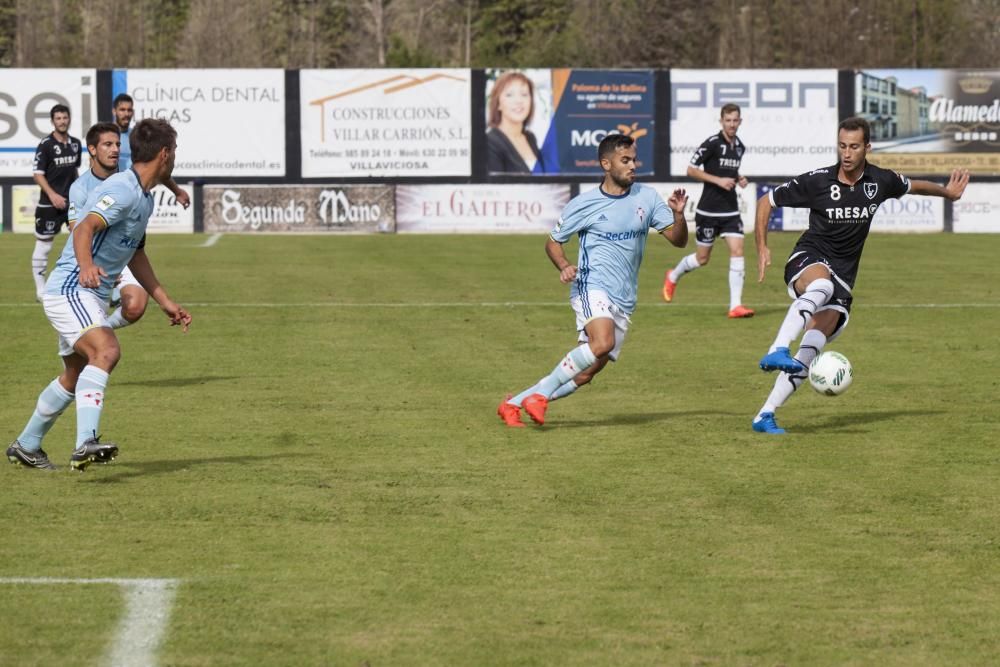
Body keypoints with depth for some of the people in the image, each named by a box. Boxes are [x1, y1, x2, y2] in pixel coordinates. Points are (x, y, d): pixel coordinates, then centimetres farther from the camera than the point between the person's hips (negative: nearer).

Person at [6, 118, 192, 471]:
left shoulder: (144, 199, 15)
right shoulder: (122, 190, -17)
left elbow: (136, 255, 28)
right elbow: (84, 229, -32)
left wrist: (166, 303, 31)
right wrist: (87, 266, -51)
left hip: (89, 296, 11)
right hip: (70, 290, -11)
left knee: (75, 375, 20)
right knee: (106, 350, -31)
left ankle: (25, 447, 36)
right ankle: (86, 443, -45)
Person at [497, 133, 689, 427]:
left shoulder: (647, 197, 7)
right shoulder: (584, 204, -2)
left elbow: (679, 239, 8)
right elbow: (553, 241, 9)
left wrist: (678, 214, -14)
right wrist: (564, 267, -11)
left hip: (624, 301, 5)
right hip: (592, 287, -5)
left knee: (586, 373, 3)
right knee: (603, 343, -33)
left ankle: (515, 403, 16)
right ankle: (541, 392, -19)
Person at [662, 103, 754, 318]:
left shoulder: (740, 147, 9)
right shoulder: (712, 143, -12)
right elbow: (691, 170, -12)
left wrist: (739, 179, 5)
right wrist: (718, 180, -20)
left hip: (730, 210, 5)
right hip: (709, 209, -5)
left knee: (737, 251, -10)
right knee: (702, 258, 6)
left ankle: (736, 305, -11)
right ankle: (673, 277, 37)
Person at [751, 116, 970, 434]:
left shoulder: (880, 181, 1)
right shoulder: (817, 181, -9)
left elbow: (912, 186, 26)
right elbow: (766, 201, 1)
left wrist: (946, 191, 35)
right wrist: (762, 248, -7)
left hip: (842, 280, 3)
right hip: (808, 261, -3)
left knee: (809, 352, -18)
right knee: (821, 285, -42)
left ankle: (765, 416, -14)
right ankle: (777, 351, -55)